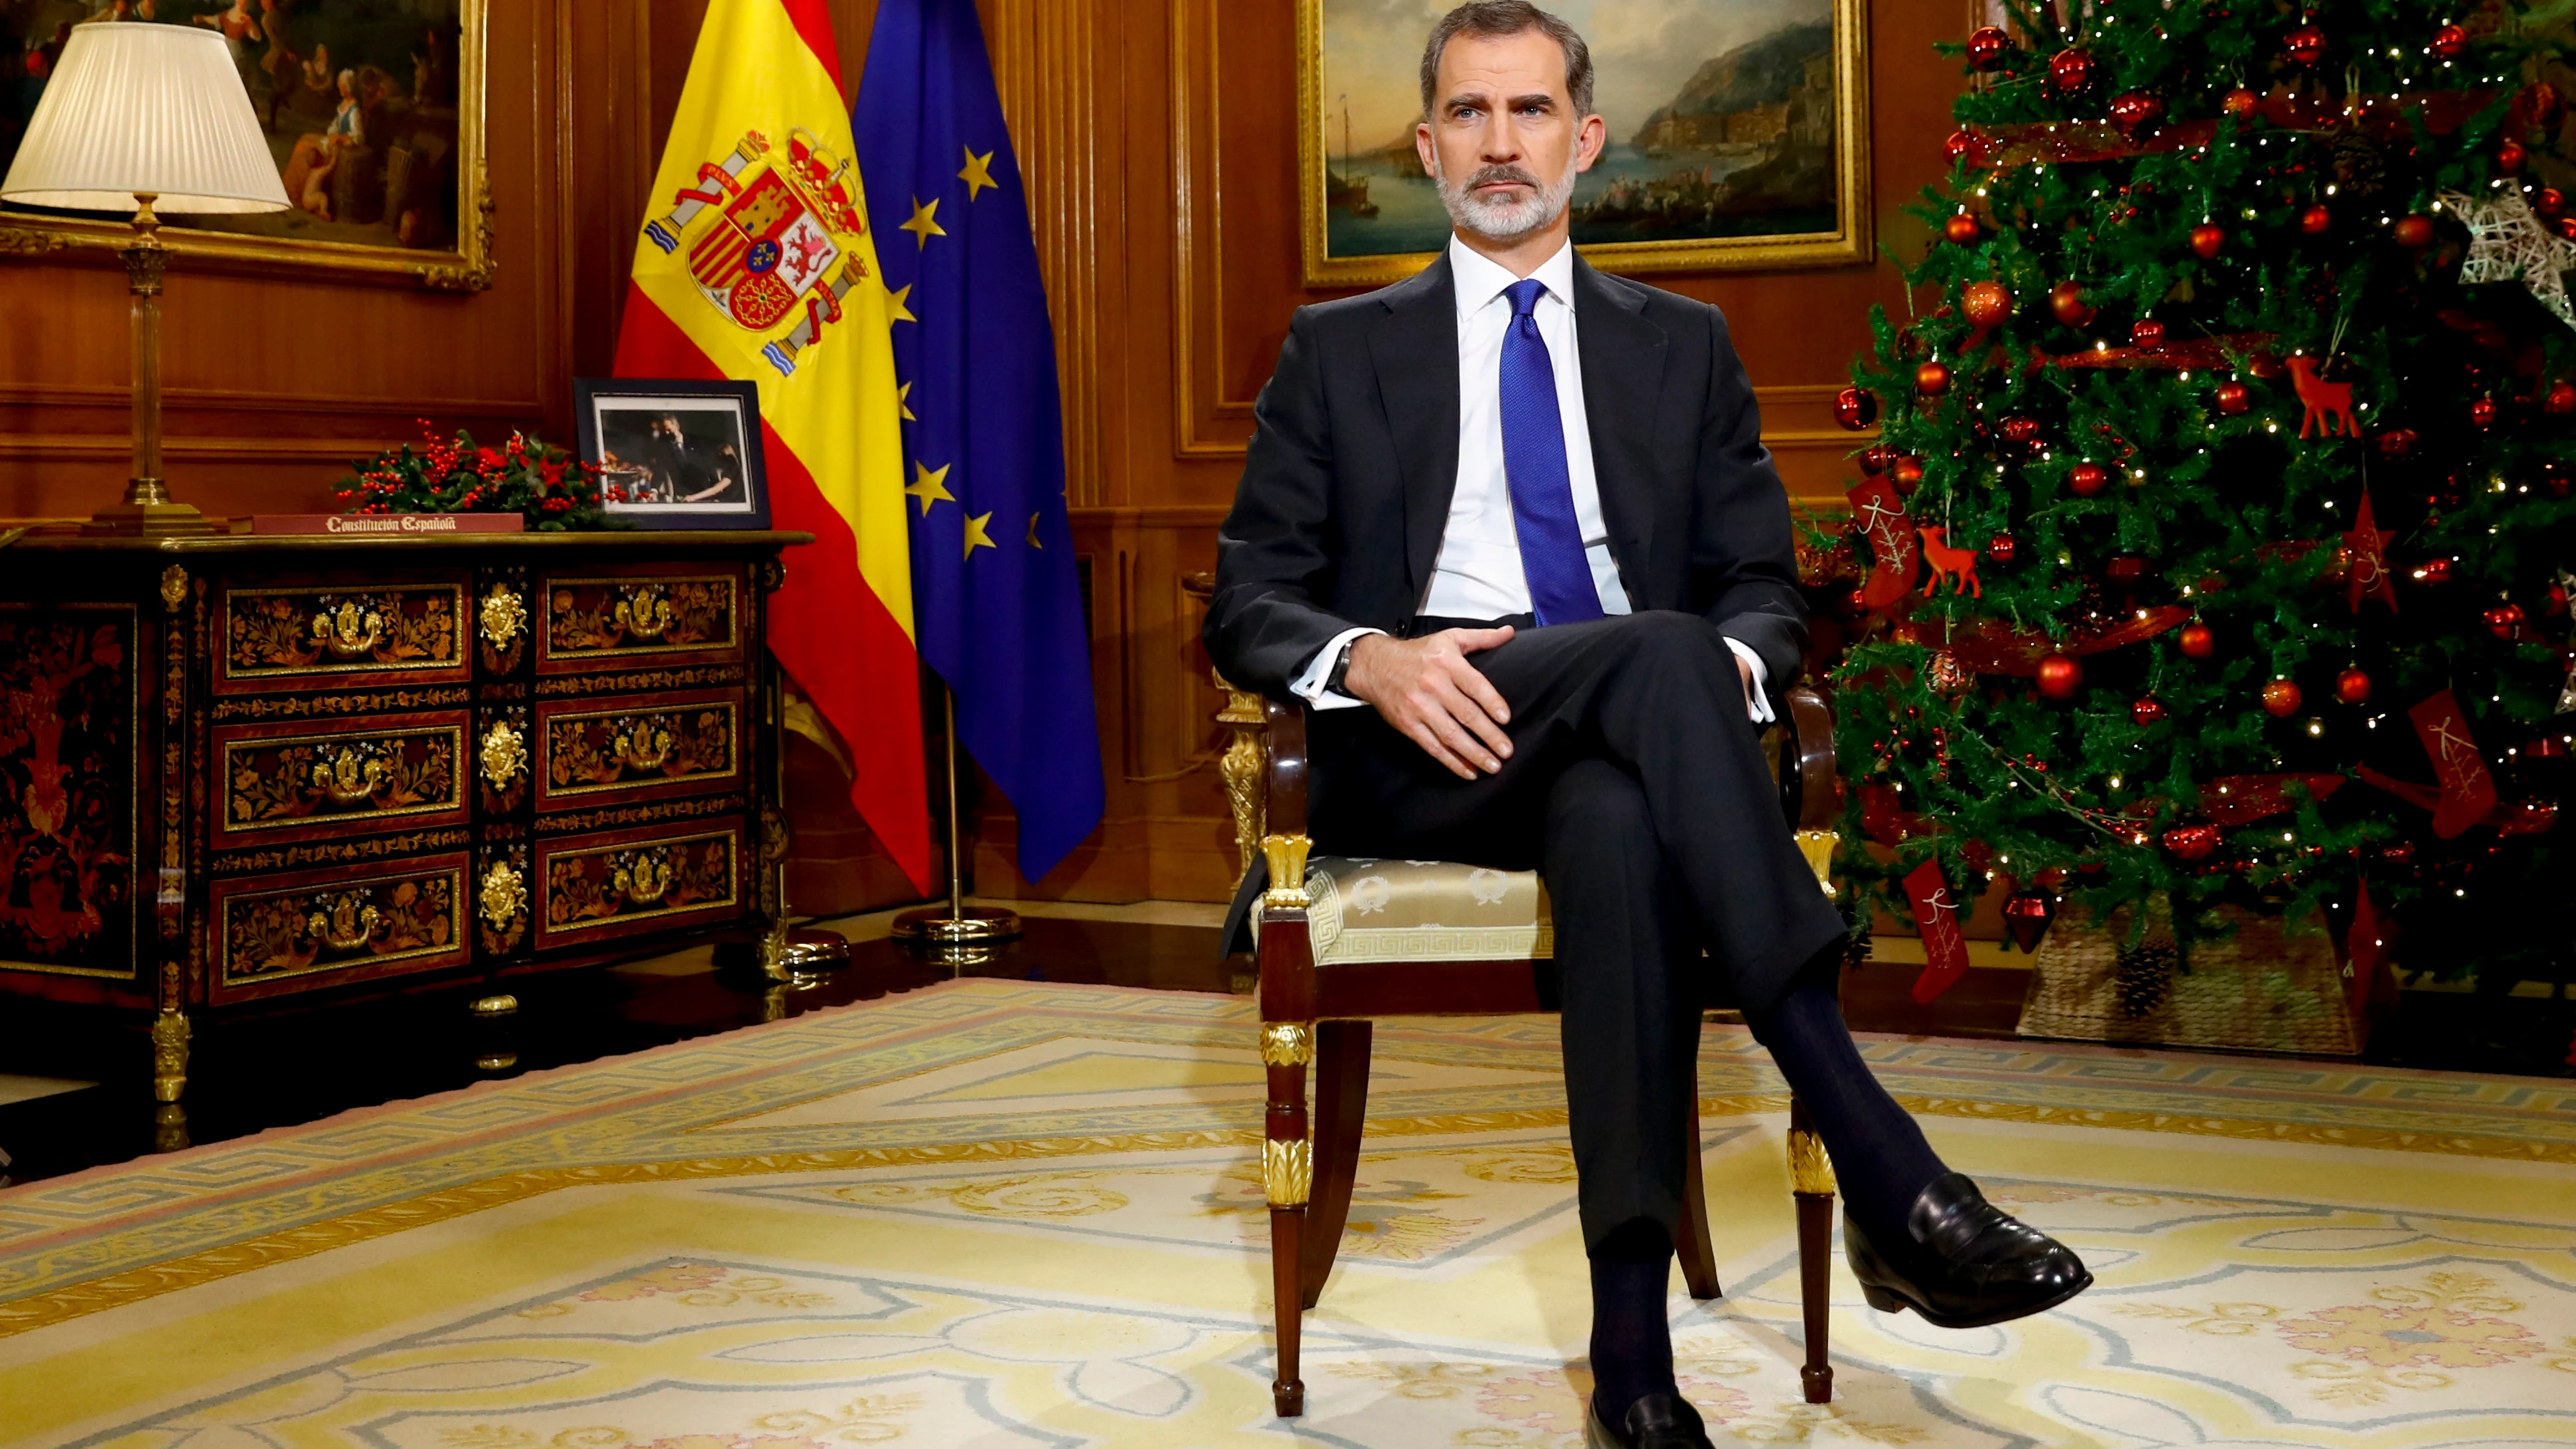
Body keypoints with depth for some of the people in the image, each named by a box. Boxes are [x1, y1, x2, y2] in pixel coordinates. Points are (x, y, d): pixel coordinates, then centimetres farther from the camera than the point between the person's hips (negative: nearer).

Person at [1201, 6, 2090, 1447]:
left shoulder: (1684, 345, 21)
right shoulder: (1340, 350, 17)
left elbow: (1765, 587, 14)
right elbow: (1250, 602, 8)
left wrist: (1732, 665, -12)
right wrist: (1371, 659, -16)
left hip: (1623, 754, 2)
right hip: (1418, 757, -1)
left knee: (1621, 821, -38)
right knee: (1656, 653, -34)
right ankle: (1880, 1160, -41)